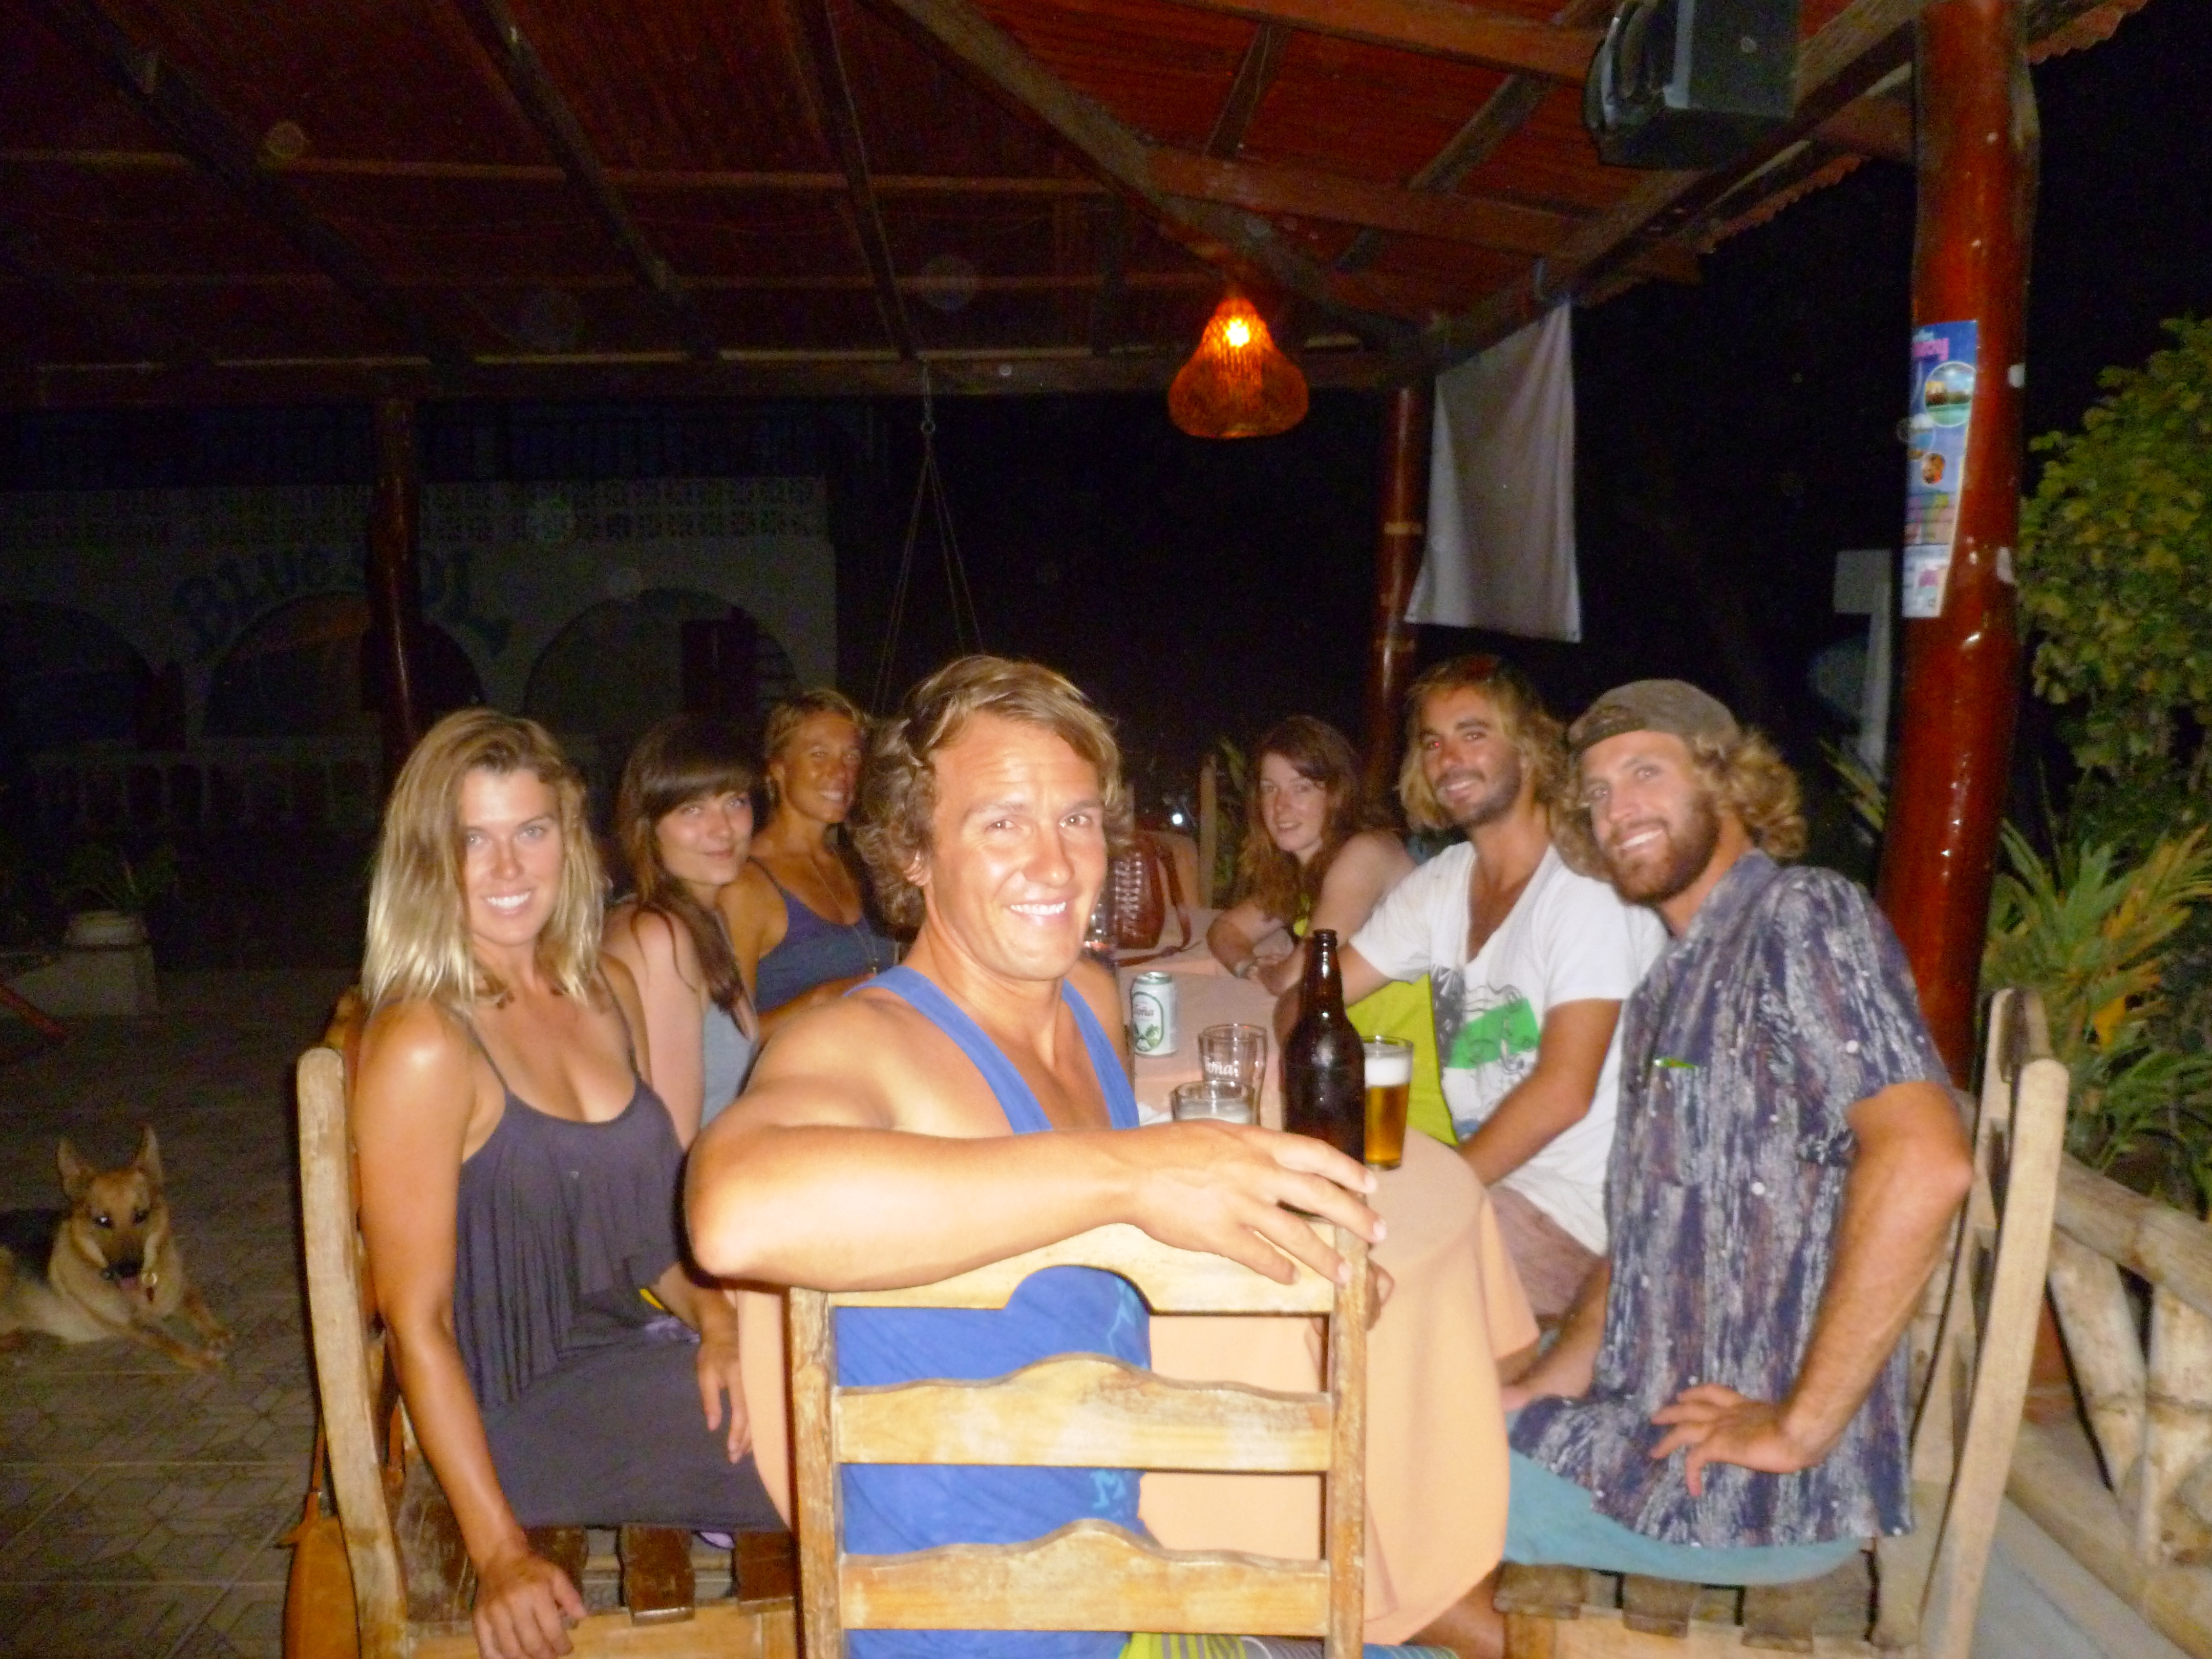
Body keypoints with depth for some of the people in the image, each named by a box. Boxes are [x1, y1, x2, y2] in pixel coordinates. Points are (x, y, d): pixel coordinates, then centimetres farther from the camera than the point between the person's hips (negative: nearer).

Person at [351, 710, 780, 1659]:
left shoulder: (606, 992, 5)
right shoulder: (422, 1046, -16)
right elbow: (416, 1320, -14)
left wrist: (714, 1319, -4)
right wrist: (498, 1552, -16)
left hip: (638, 1350, 6)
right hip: (525, 1405, -6)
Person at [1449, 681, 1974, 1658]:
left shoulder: (1802, 917, -15)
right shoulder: (1673, 981, 15)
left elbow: (1925, 1159, -29)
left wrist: (1801, 1427, -25)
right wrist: (1546, 1389, 5)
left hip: (1766, 1497, -8)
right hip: (1651, 1422, 8)